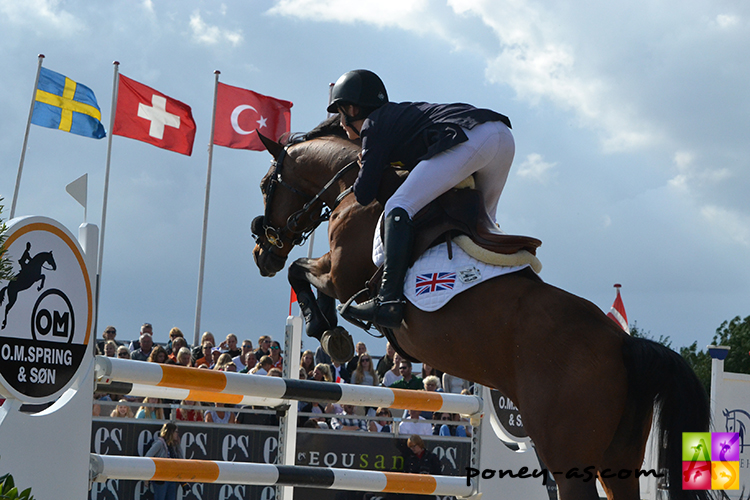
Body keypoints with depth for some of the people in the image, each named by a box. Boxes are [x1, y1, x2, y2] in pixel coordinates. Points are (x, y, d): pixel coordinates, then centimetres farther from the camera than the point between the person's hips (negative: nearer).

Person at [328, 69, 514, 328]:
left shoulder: (375, 124, 9)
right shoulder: (398, 113, 34)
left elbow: (364, 195, 4)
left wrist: (364, 169, 25)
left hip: (469, 139, -9)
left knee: (399, 208, -11)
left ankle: (388, 300, -24)